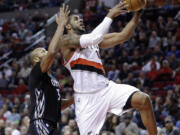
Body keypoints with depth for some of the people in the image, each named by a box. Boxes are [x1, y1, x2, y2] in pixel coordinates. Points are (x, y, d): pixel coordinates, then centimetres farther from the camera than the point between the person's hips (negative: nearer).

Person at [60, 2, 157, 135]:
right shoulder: (66, 40, -3)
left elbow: (123, 36, 13)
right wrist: (110, 16, -15)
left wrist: (137, 14, 1)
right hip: (87, 98, -6)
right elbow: (94, 38, -20)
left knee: (144, 99, -17)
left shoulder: (91, 39, 20)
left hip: (106, 88, 6)